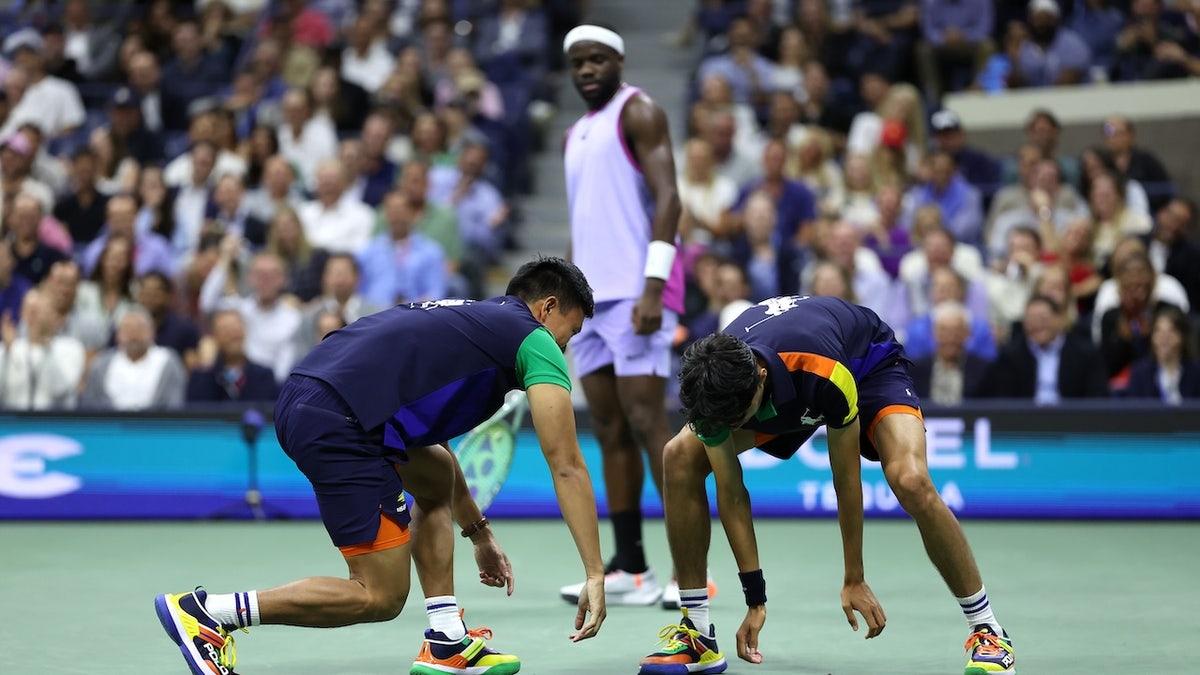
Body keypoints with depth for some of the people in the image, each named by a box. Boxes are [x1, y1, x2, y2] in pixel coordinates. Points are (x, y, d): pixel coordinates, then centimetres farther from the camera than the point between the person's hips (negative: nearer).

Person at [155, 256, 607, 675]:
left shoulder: (461, 317, 32)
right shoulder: (534, 341, 8)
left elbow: (432, 443, 42)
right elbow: (567, 467, 1)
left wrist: (479, 534, 47)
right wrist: (595, 574, 1)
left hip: (303, 397, 10)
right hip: (339, 422, -10)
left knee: (436, 480, 29)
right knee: (380, 597, -3)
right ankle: (204, 612, -4)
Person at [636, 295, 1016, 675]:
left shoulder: (824, 371, -43)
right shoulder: (710, 386, -31)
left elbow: (845, 479, -29)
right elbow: (730, 494, -20)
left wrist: (855, 581, -21)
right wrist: (755, 598, -18)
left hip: (870, 367, -4)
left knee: (911, 480, -33)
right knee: (681, 457, -16)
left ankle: (987, 632, -15)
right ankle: (697, 633, -6)